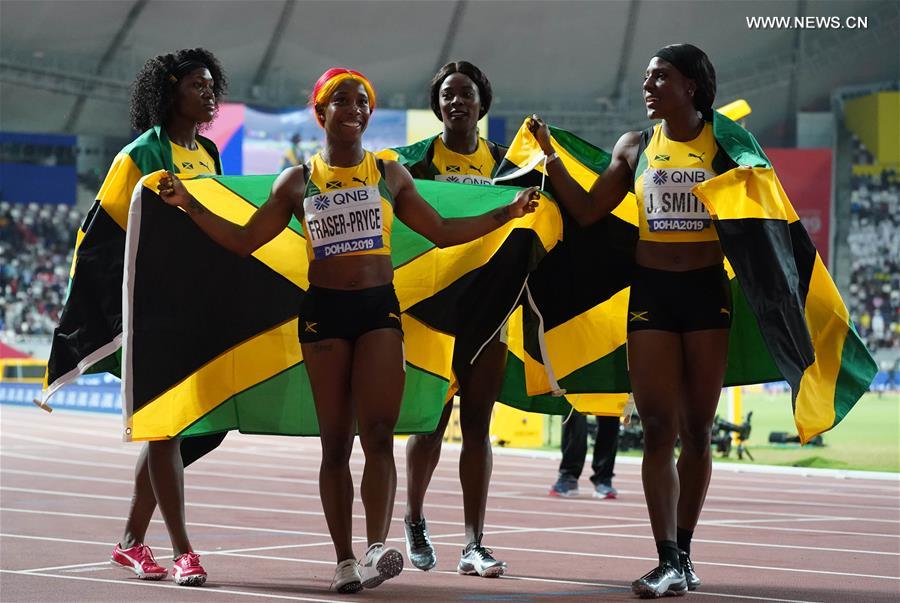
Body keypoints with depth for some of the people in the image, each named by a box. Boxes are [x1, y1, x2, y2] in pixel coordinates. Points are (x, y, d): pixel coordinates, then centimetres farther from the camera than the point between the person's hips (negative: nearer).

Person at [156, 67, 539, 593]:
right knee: (335, 441, 0)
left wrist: (507, 213, 7)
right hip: (324, 310, 0)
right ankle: (345, 560, 4)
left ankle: (377, 549, -26)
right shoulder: (297, 183, 8)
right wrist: (190, 204, -3)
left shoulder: (390, 175, 10)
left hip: (380, 307, 0)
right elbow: (244, 241, 7)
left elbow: (442, 232, 14)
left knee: (378, 434, -15)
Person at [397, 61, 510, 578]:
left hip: (488, 298, 2)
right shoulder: (419, 160, 3)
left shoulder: (501, 160, 11)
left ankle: (474, 545, 0)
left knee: (477, 422, 0)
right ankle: (415, 520, 24)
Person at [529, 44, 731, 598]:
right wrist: (550, 156, 1)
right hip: (651, 292, 1)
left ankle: (684, 554, 15)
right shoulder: (635, 148, 8)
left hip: (707, 291, -1)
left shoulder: (724, 142, 2)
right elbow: (588, 212, 7)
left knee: (697, 429, 5)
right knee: (659, 428, -6)